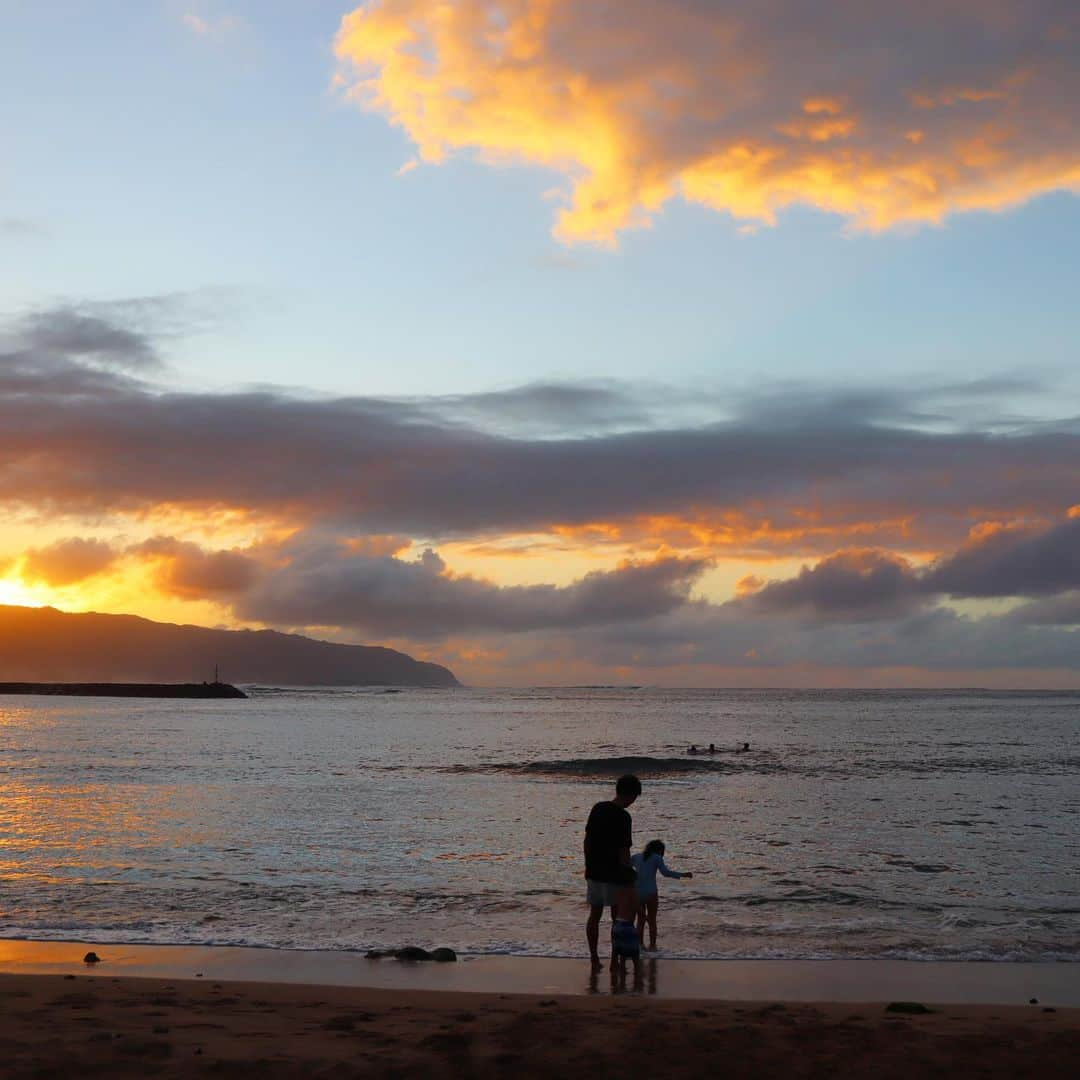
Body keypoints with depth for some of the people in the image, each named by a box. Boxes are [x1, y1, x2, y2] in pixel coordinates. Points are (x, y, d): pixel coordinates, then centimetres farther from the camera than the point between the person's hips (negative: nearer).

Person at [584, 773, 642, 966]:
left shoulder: (597, 808, 3)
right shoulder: (623, 817, -18)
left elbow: (587, 839, 9)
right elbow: (623, 851, -18)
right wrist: (629, 874, -6)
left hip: (593, 872, 6)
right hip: (614, 875, -6)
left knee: (594, 915, 13)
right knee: (618, 918, 6)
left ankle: (594, 957, 17)